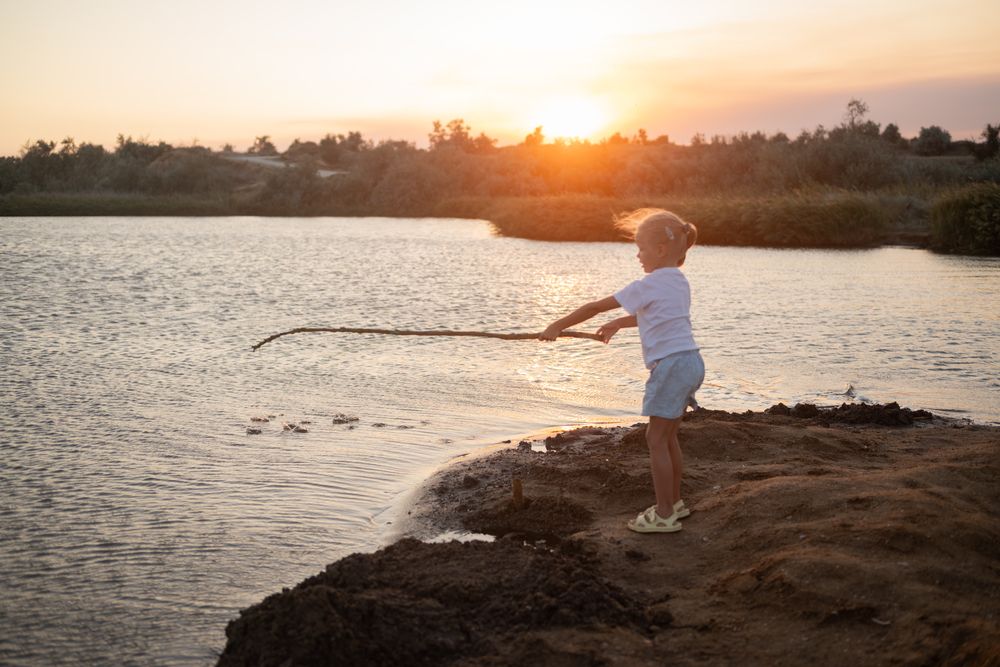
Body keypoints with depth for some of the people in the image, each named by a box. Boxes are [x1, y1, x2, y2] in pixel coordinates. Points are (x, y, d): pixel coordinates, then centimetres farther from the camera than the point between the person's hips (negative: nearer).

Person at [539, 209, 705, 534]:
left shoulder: (648, 285, -10)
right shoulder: (679, 282, 15)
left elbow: (595, 307, -8)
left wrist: (557, 326, -1)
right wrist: (618, 323, 38)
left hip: (670, 365, -9)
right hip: (690, 361, 9)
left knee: (656, 438, -2)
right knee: (668, 436, 18)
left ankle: (664, 514, 1)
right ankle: (674, 502, 28)